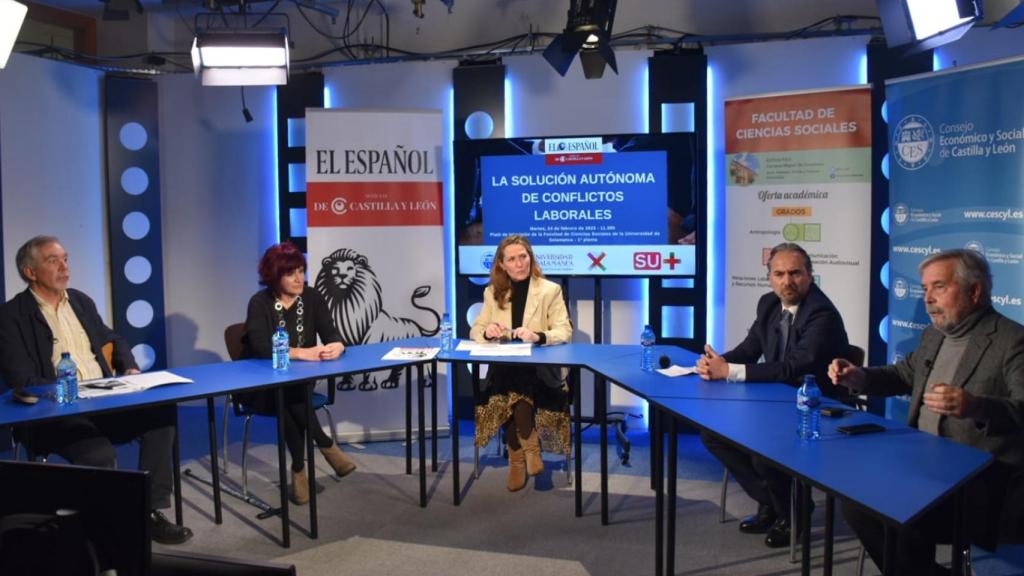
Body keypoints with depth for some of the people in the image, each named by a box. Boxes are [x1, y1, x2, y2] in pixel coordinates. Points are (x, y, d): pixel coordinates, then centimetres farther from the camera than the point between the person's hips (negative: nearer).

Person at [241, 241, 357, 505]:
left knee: (291, 398, -31)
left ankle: (299, 469, -19)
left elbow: (332, 334, -11)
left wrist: (337, 346, -37)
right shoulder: (260, 303, -14)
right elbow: (261, 347, -28)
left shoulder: (312, 298, -2)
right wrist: (302, 352, -41)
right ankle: (326, 445, -20)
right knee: (286, 396, -35)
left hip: (300, 381, 3)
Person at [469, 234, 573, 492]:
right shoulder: (492, 292, 13)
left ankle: (519, 459, -20)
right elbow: (475, 330, 13)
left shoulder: (550, 290, 3)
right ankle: (528, 451, -19)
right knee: (512, 389, -33)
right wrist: (487, 331, -13)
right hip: (503, 368, 2)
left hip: (540, 368, -2)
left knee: (518, 387, -35)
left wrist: (537, 336, -26)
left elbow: (565, 332, -5)